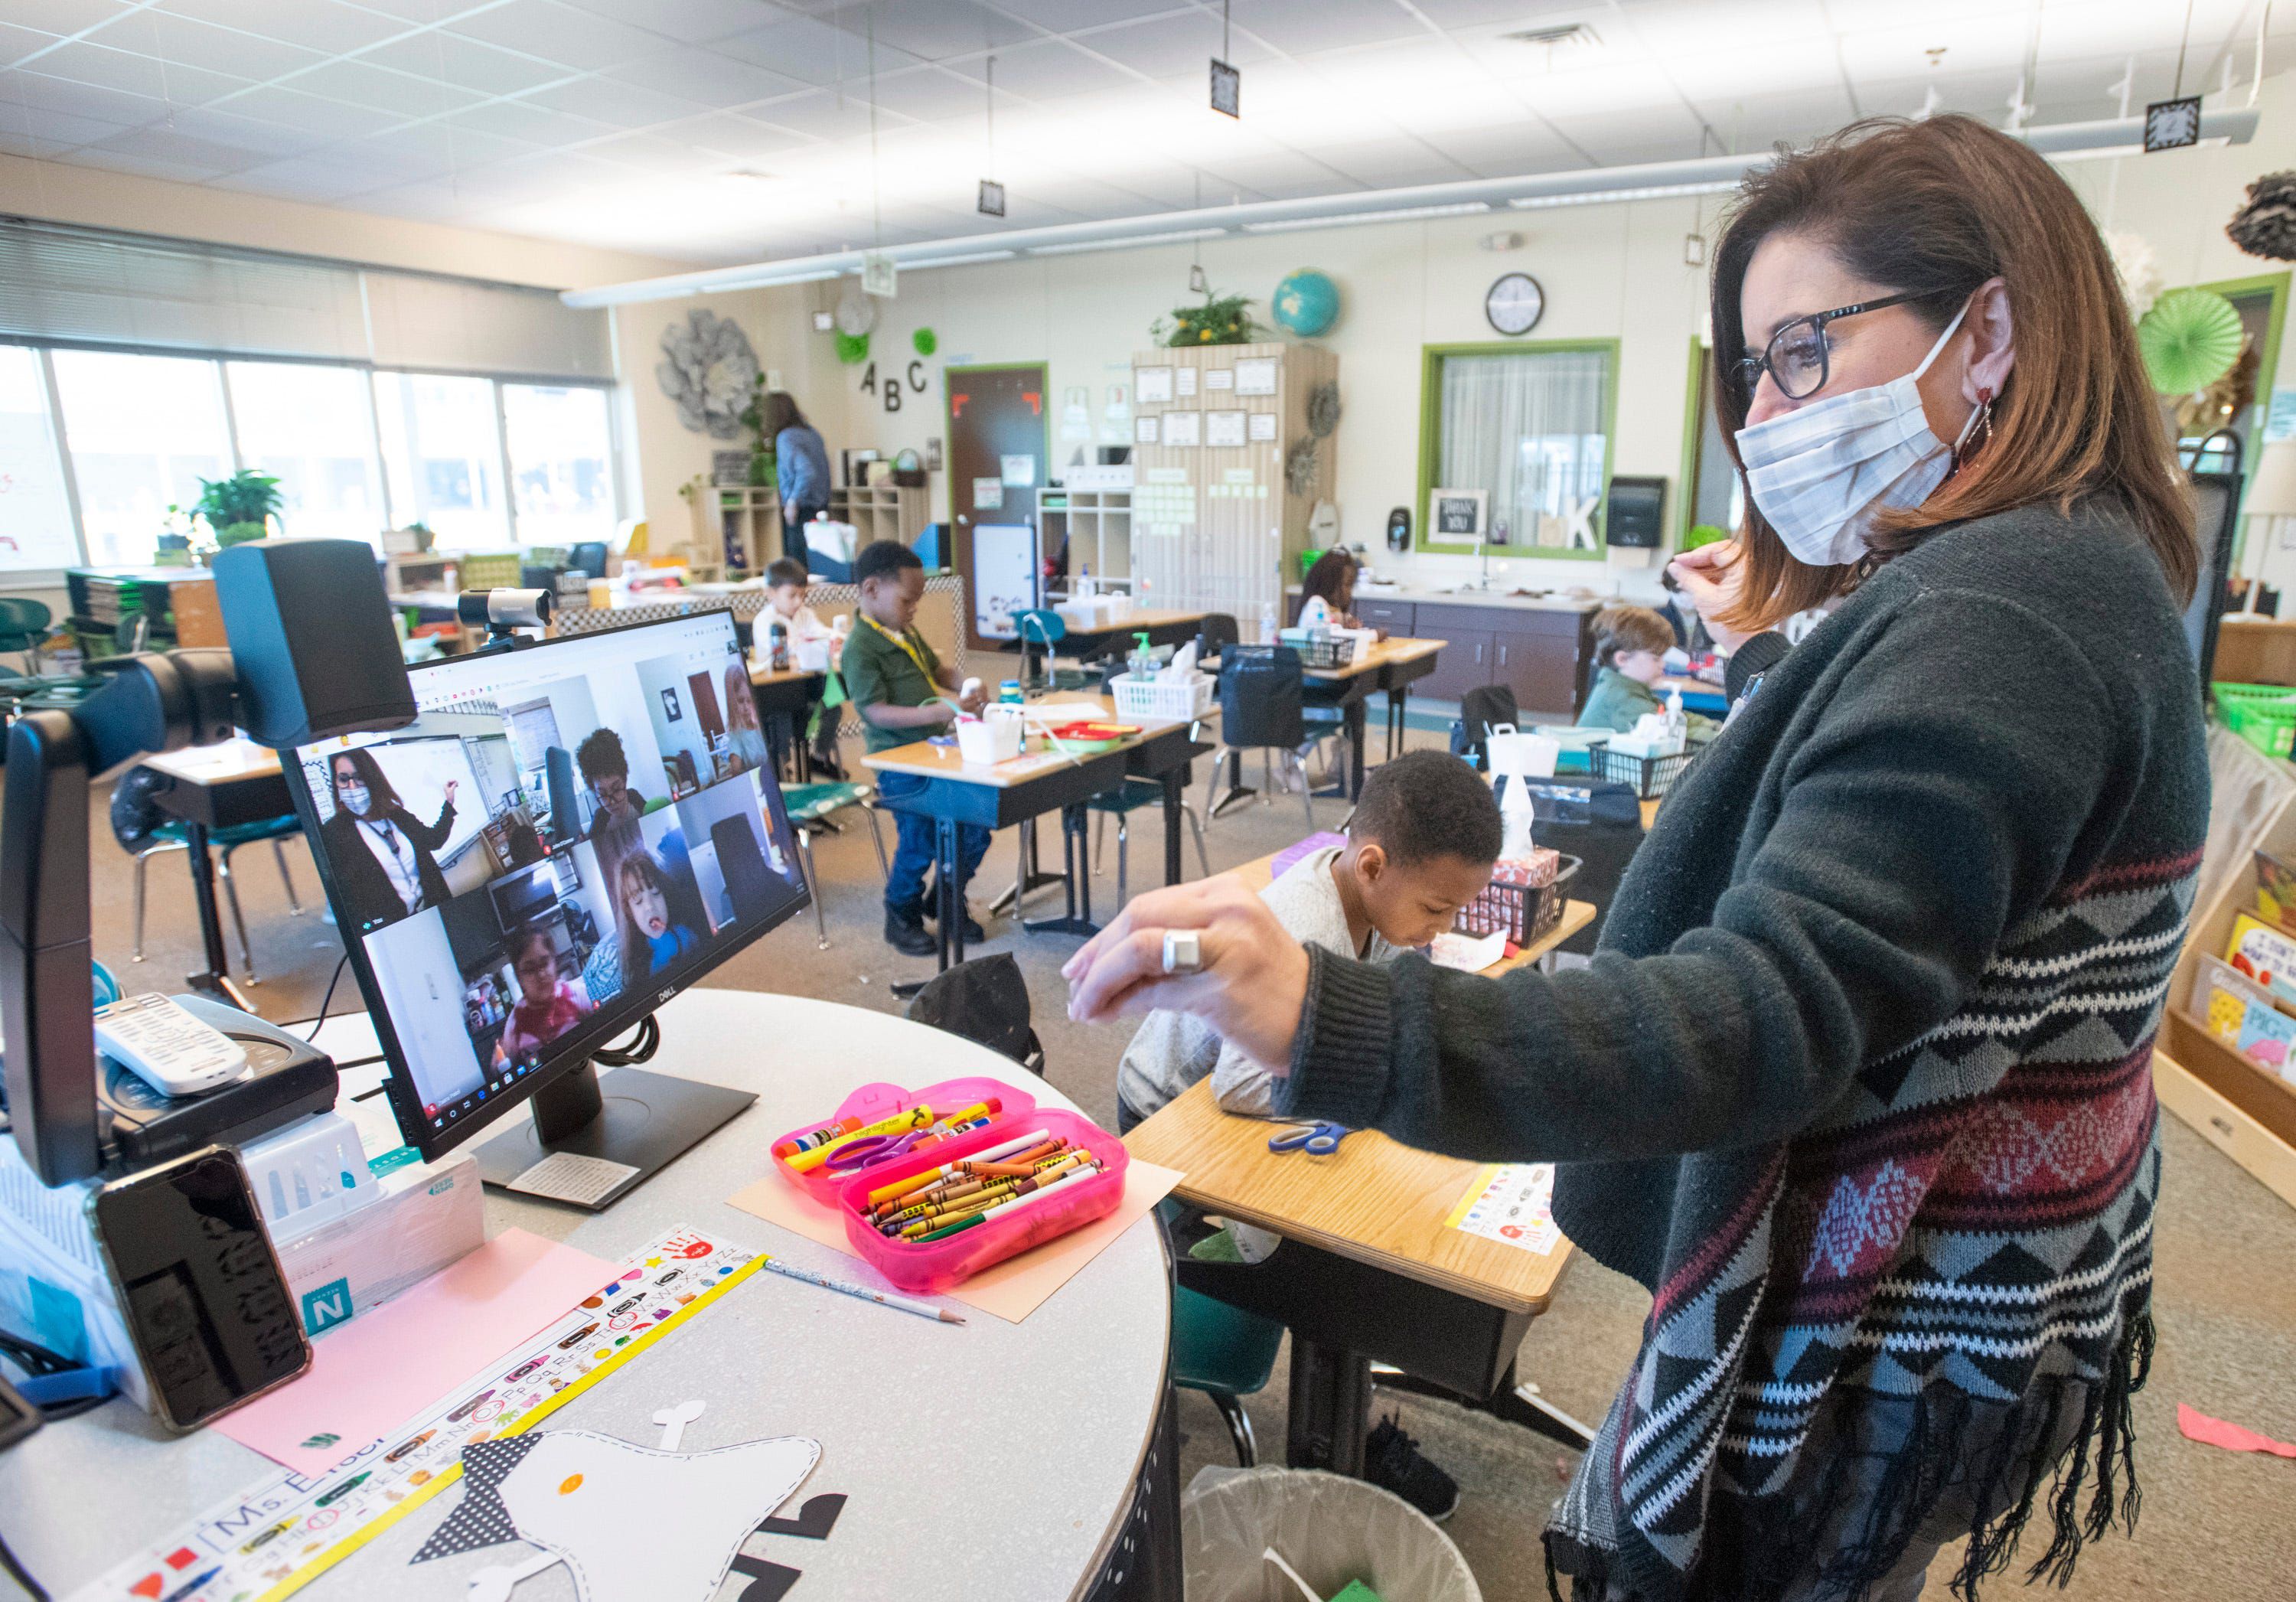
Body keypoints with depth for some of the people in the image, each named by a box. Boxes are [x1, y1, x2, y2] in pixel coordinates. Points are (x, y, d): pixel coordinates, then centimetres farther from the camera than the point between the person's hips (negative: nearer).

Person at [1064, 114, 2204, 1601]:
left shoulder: (1995, 612, -27)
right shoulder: (2072, 572, 8)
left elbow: (1774, 1019, -39)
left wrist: (1329, 1020, -49)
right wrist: (1792, 632, 20)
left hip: (1879, 1351, -10)